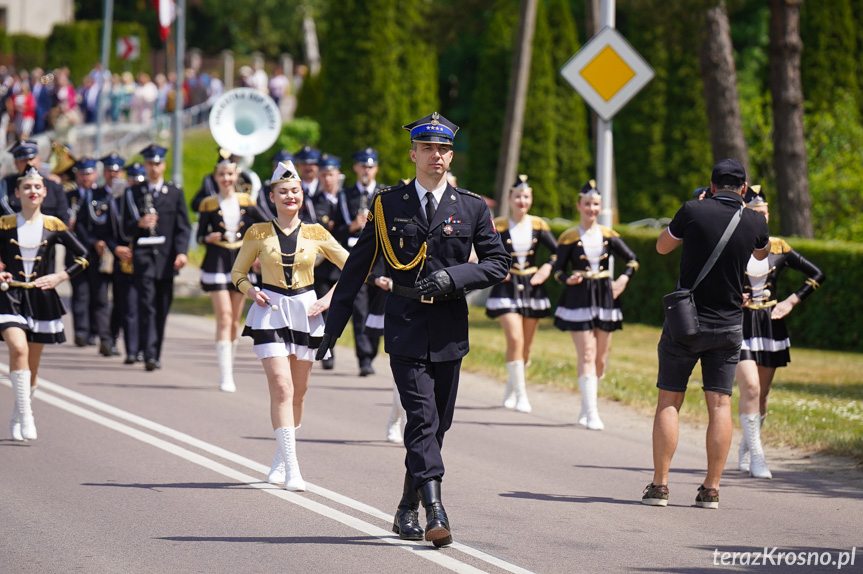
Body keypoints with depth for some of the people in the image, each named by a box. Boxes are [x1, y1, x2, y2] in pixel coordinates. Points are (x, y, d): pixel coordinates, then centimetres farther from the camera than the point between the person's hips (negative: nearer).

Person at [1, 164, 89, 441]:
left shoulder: (53, 226, 2)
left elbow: (82, 257, 7)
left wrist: (60, 277, -3)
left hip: (41, 299, 2)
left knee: (32, 362, 8)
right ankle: (26, 417, -22)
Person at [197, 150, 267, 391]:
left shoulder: (246, 202, 5)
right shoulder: (208, 204, 0)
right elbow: (199, 236, 3)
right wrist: (209, 238, -18)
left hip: (241, 262, 3)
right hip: (217, 263, -3)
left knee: (235, 321, 8)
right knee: (224, 317, -13)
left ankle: (229, 368, 22)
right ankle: (225, 376, -15)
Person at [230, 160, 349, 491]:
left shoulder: (315, 234, 2)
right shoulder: (258, 234, 1)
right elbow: (237, 273, 11)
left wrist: (328, 300, -2)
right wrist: (251, 291, -9)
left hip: (305, 314, 2)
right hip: (271, 312, -2)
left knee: (298, 392, 10)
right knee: (282, 388, -15)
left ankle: (281, 460, 30)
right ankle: (291, 469, -17)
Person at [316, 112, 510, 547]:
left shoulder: (472, 208, 6)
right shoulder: (387, 205, 5)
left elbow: (498, 264, 5)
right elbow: (357, 266, 9)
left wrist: (452, 278, -12)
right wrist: (334, 323, 7)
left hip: (449, 331, 2)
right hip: (405, 328, -2)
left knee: (438, 424, 7)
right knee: (422, 418, -14)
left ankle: (407, 511, 22)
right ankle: (435, 512, -22)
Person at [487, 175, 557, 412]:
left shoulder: (538, 226, 2)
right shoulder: (498, 226, -4)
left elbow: (558, 251, 7)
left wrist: (547, 267, -10)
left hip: (532, 287, 3)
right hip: (507, 289, -3)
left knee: (526, 345, 9)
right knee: (515, 340, -17)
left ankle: (511, 390, 29)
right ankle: (520, 395, -11)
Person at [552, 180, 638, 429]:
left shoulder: (608, 236, 6)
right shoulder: (569, 237, -1)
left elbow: (632, 260, 12)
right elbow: (558, 268, 2)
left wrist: (623, 279, -5)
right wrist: (567, 279, -19)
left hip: (605, 296, 3)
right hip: (579, 298, -3)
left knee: (601, 359, 7)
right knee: (587, 355, -11)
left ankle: (586, 408, 25)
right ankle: (591, 414, -12)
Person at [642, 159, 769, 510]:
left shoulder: (693, 211, -11)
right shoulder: (755, 222, -2)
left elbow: (662, 247, 7)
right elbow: (762, 254, 21)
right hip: (729, 326, 2)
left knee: (668, 402, 5)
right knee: (720, 405, 4)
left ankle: (659, 486, 1)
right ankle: (711, 490, 0)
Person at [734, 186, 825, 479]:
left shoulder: (778, 248, 5)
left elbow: (817, 275, 12)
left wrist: (791, 302, 4)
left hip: (770, 325, 4)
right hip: (739, 324, -4)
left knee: (762, 393, 8)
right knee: (750, 388, -17)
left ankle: (745, 452, 24)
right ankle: (756, 455, -12)